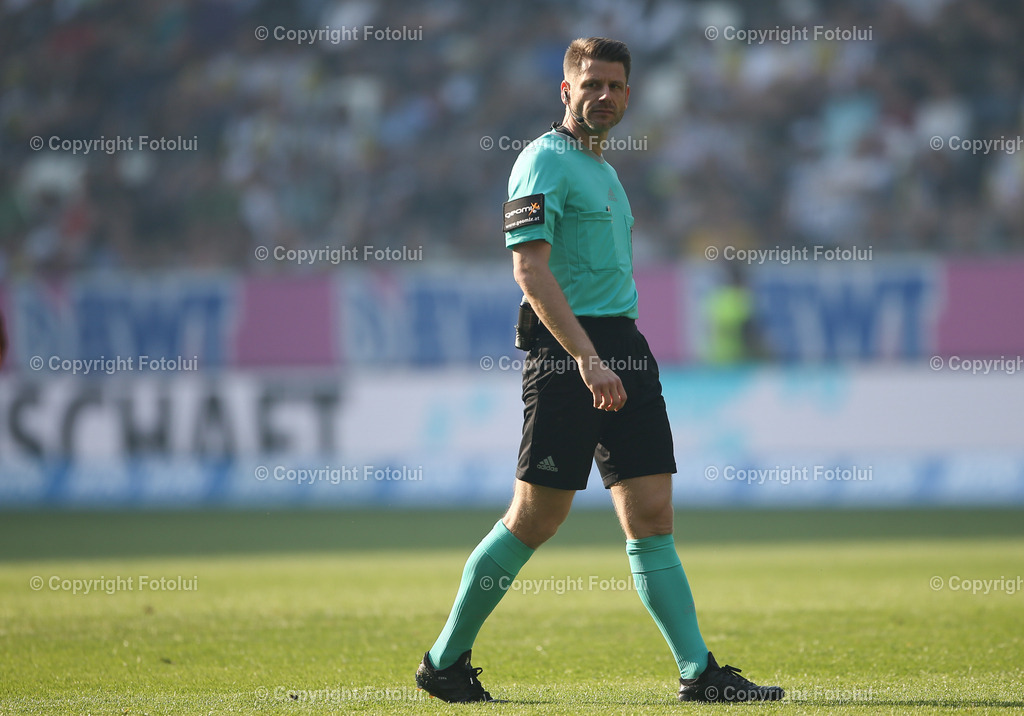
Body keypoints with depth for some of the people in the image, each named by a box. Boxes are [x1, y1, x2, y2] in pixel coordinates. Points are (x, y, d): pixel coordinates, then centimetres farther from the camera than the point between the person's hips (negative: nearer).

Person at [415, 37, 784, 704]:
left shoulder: (604, 170, 22)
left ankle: (700, 671, -3)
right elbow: (530, 269, -17)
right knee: (537, 517, -5)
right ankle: (445, 660, 7)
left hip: (623, 348, 8)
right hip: (566, 349, -8)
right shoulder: (545, 161, -6)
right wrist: (587, 359, -24)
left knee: (652, 515, 1)